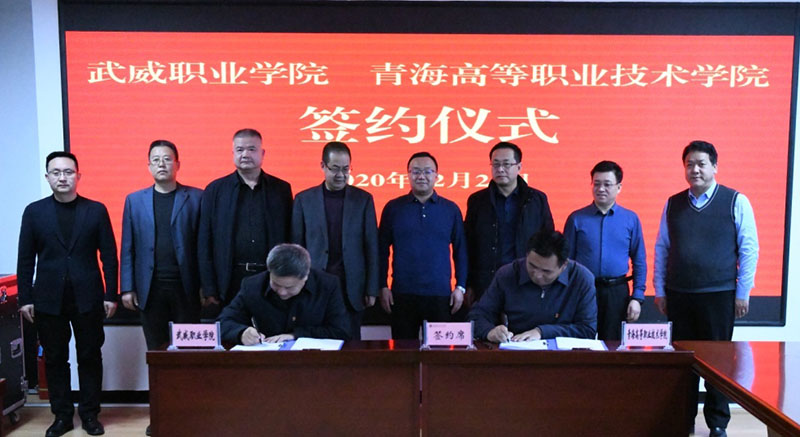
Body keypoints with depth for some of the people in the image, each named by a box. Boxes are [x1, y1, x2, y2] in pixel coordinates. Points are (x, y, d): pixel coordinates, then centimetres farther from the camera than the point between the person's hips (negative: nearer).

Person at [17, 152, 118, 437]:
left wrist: (110, 295, -3)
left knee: (90, 357, 6)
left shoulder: (96, 210, 1)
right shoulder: (34, 212, 4)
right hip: (49, 299, 1)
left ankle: (90, 413, 19)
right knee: (55, 359, 9)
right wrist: (25, 298, 1)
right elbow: (25, 259, 5)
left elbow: (109, 255, 1)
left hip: (88, 298, -1)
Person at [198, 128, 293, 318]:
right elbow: (205, 243, 2)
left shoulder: (281, 189, 7)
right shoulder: (215, 190, 5)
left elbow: (290, 239, 6)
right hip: (230, 281, 0)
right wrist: (209, 291, -3)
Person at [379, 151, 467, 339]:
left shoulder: (451, 209, 6)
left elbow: (460, 251, 8)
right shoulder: (393, 208, 4)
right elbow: (382, 250, 5)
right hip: (402, 294, 0)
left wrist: (460, 287, 2)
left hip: (440, 294, 0)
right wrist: (383, 287, 1)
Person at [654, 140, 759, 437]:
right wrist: (660, 291, 6)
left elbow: (749, 249, 0)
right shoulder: (673, 204, 7)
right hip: (678, 296, 3)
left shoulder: (736, 202, 0)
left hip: (719, 295, -2)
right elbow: (661, 248, 9)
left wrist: (742, 293, -3)